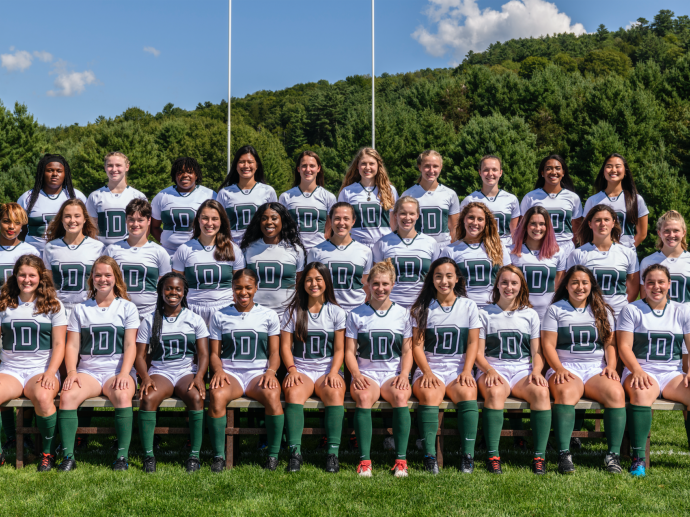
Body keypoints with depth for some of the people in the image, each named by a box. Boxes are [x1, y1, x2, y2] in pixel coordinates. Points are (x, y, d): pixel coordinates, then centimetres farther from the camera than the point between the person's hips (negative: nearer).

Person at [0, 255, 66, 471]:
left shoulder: (53, 305, 7)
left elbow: (59, 344, 3)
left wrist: (51, 372, -12)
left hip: (41, 369, -2)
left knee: (43, 397, -36)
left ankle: (48, 453, -12)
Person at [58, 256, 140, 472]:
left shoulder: (127, 308, 9)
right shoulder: (81, 309, 14)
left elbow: (130, 345, 0)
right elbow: (72, 345, 8)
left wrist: (123, 373, -15)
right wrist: (71, 371, -10)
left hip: (118, 370, -2)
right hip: (88, 370, 2)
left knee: (122, 395, -35)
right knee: (67, 395, -29)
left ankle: (123, 456, -27)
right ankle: (68, 456, -23)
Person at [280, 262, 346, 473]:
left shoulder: (336, 313, 10)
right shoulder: (293, 312, 11)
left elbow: (339, 349, 6)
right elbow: (285, 346, 6)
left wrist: (333, 373, -11)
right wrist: (292, 370, -11)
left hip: (328, 370, 0)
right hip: (301, 369, 0)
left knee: (335, 393, -34)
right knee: (294, 393, -34)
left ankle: (332, 453, -33)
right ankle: (295, 452, -37)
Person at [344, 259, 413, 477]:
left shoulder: (403, 314, 12)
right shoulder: (357, 315, 9)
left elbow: (407, 351, 10)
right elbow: (350, 351, 5)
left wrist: (404, 374, -8)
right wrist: (356, 374, -12)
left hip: (394, 373, 1)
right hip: (366, 373, 0)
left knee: (400, 396, -33)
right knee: (364, 397, -34)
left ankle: (401, 460, -29)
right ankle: (364, 460, -32)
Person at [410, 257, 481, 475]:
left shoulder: (468, 306, 11)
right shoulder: (423, 308, 9)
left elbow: (473, 343, 7)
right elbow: (417, 345, 3)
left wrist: (466, 371, -9)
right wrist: (427, 372, -13)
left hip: (458, 369, 1)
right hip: (430, 369, 0)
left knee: (468, 393, -32)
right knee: (429, 395, -34)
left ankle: (468, 457, -29)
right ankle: (429, 457, -34)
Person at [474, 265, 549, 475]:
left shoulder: (530, 314, 16)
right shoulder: (485, 314, 12)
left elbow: (537, 352, 11)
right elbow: (478, 353, 5)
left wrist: (536, 371, -10)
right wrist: (489, 370, -15)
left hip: (522, 369, 2)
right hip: (493, 368, -1)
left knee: (541, 392, -32)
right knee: (495, 392, -37)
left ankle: (539, 456, -28)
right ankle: (492, 456, -34)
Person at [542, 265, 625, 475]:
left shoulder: (603, 311, 18)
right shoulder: (555, 310, 10)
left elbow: (610, 343, 15)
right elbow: (548, 345, 3)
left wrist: (611, 366, -4)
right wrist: (559, 369, -13)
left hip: (597, 368, 2)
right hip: (566, 368, -2)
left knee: (616, 393, -30)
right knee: (566, 393, -37)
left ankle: (614, 454, -28)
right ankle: (564, 455, -39)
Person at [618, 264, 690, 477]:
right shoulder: (631, 310, 7)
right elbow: (624, 347, -2)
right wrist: (637, 371, -19)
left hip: (672, 373, 3)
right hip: (641, 371, -3)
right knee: (641, 393, -37)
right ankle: (638, 458, -35)